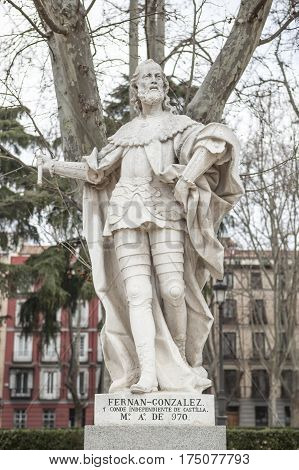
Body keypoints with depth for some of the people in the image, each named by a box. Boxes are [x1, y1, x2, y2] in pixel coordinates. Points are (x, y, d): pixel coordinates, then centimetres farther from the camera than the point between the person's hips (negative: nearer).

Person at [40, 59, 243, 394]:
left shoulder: (178, 124, 14)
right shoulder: (126, 133, 25)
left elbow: (215, 141, -6)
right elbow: (96, 170, 30)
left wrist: (186, 179, -16)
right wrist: (57, 167, 36)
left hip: (165, 212, -2)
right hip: (127, 214, 2)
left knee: (172, 290, -13)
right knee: (137, 292, -13)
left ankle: (180, 363, 4)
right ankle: (147, 374, -20)